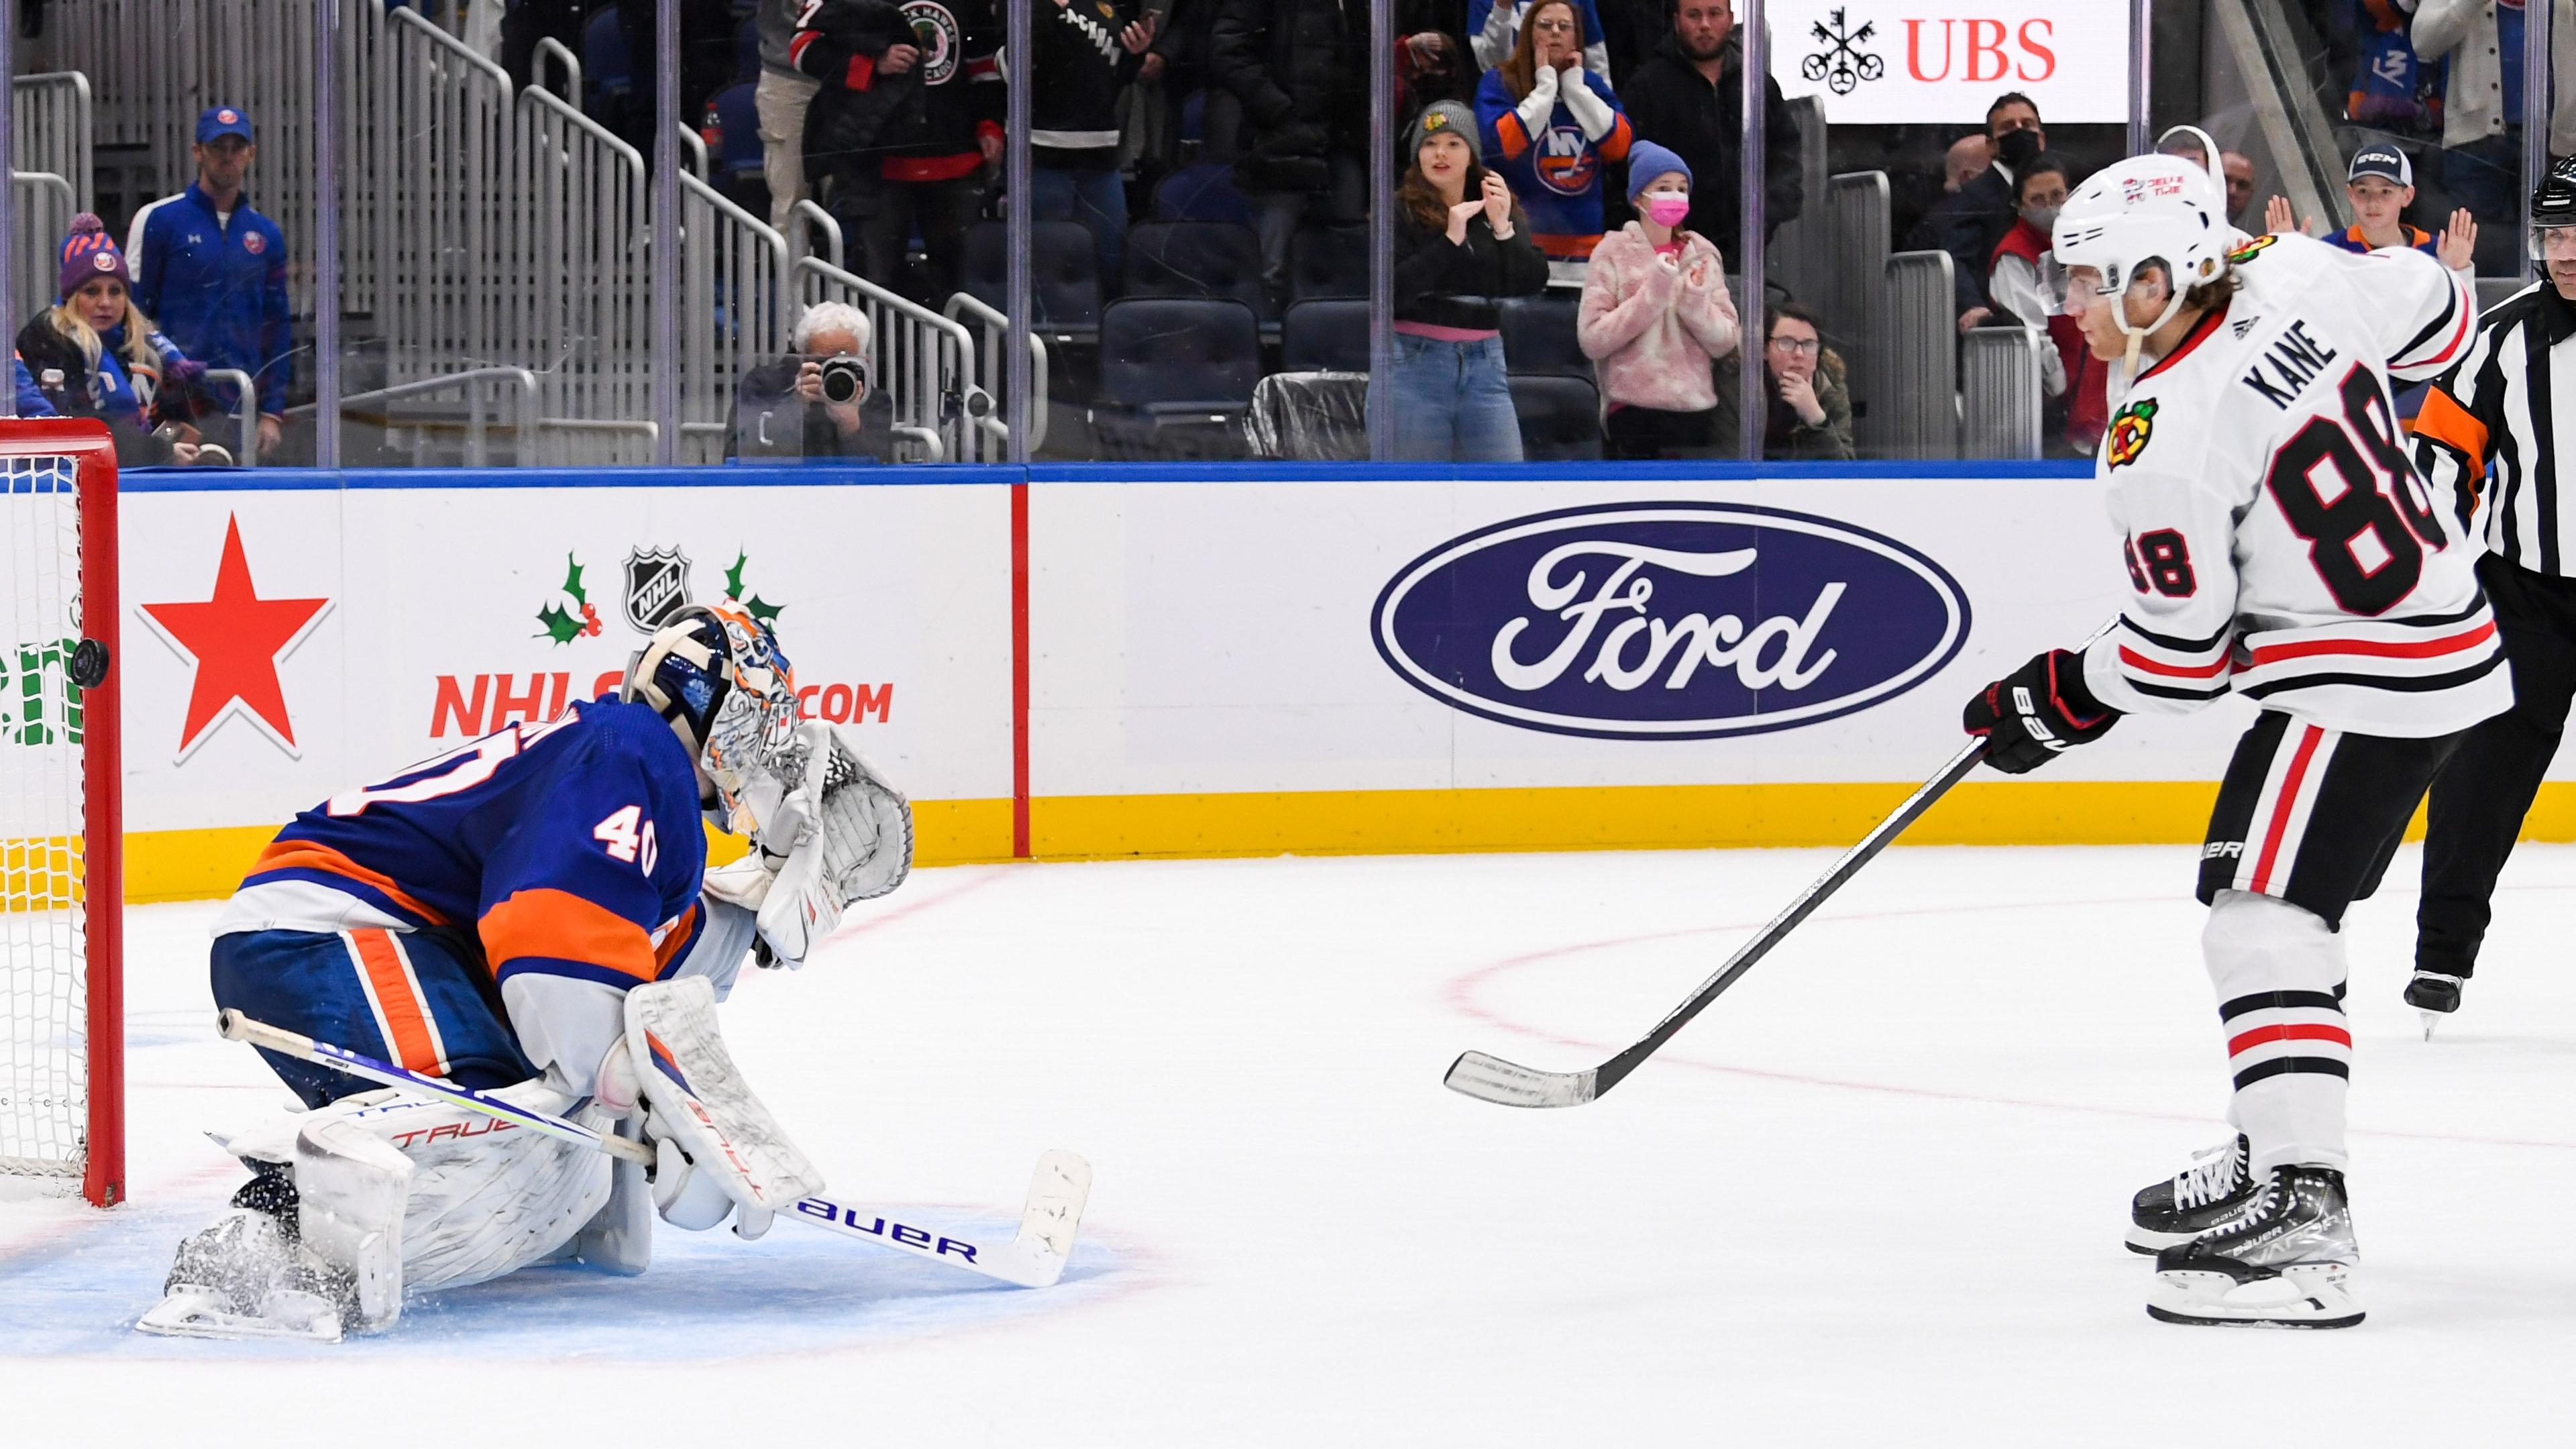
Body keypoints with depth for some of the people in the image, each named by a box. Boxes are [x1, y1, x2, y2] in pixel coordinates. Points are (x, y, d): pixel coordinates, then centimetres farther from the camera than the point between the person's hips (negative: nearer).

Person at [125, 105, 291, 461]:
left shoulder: (266, 234, 14)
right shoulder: (159, 220, 0)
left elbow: (277, 327, 16)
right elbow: (132, 311, -1)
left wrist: (272, 412, 9)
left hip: (237, 405, 4)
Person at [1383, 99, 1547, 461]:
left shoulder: (1499, 209, 11)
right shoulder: (1399, 212, -2)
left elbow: (1533, 281, 0)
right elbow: (1393, 291, -15)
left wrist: (1503, 230, -14)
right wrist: (1450, 240, -19)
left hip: (1484, 363, 4)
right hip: (1416, 362, -4)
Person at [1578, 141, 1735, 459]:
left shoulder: (1703, 254, 11)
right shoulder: (1614, 253, 1)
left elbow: (1725, 342, 7)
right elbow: (1592, 339, -9)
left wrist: (1697, 303, -12)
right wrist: (1652, 294, -14)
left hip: (1696, 411, 4)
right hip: (1633, 414, -3)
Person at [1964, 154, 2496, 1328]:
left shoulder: (2165, 441, -22)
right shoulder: (2301, 277, -3)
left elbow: (2181, 658, -14)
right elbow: (2439, 320, 16)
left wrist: (2061, 701, 3)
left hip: (2362, 681, -10)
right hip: (2443, 631, 10)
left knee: (2262, 923, -14)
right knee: (2255, 896, 20)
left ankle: (2300, 1233, -23)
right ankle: (2270, 1162, 32)